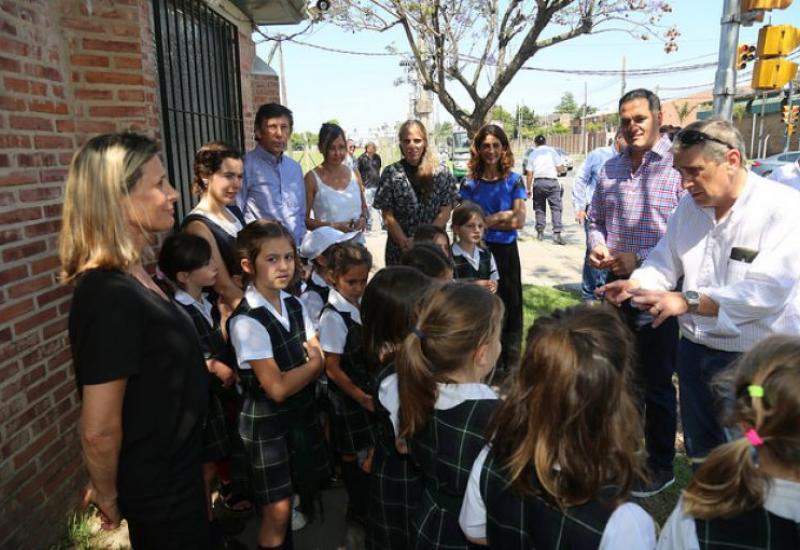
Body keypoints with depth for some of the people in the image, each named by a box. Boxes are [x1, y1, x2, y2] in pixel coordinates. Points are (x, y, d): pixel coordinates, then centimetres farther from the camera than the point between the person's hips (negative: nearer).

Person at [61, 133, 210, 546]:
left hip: (171, 469, 9)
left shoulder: (132, 276, -1)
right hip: (157, 487, -8)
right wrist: (109, 496, -11)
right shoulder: (110, 296, -31)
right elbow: (98, 430, -27)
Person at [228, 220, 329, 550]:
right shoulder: (247, 321, -22)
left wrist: (313, 361, -21)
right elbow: (277, 388, -22)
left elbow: (319, 361, 0)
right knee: (277, 509, 1)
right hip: (267, 422, -7)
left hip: (303, 411, 7)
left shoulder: (294, 305, 0)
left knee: (308, 484, 21)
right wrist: (311, 364, -11)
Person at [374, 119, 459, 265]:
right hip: (399, 251, 0)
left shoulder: (441, 174, 4)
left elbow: (445, 212, 0)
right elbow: (388, 217, -2)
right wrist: (405, 243, -13)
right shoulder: (391, 173, 1)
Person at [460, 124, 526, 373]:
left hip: (506, 251, 0)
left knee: (509, 306, 6)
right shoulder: (470, 182, 3)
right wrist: (502, 216, -9)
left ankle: (510, 366, 21)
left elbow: (519, 221, -6)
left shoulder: (514, 180, 1)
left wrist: (486, 221, -9)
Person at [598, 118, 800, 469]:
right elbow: (664, 261, 5)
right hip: (695, 349, 6)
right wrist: (636, 284, -16)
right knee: (700, 453, 23)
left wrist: (687, 301, -35)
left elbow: (768, 290, -28)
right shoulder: (690, 206, 3)